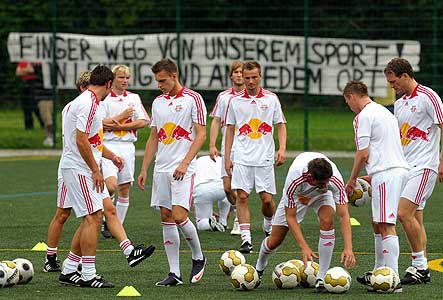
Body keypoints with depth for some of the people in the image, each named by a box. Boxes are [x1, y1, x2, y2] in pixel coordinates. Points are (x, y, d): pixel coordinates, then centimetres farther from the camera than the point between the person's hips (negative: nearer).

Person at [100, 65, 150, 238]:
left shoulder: (134, 98, 10)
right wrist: (122, 116, -10)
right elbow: (101, 123, -9)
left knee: (124, 189, 4)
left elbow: (142, 122, 0)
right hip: (108, 145, -4)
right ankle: (106, 220, 1)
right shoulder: (103, 98, 0)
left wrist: (117, 126, -8)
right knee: (111, 185, -20)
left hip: (127, 146, 4)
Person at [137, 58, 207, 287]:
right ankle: (174, 273, 5)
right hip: (161, 169, 6)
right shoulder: (158, 102, 14)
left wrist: (185, 163, -18)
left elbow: (201, 134, -9)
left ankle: (198, 258, 9)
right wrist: (144, 169, 14)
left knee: (179, 216, -15)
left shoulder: (192, 99, -5)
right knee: (166, 219, 3)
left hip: (182, 170, -6)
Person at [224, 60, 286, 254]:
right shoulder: (235, 100, 5)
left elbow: (281, 125, 8)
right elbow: (230, 129, 11)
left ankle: (269, 225, 30)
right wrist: (227, 158, 6)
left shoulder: (271, 98, 4)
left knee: (267, 199, -1)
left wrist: (282, 149, -6)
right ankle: (246, 239, -9)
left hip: (265, 158, 0)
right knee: (242, 196, -9)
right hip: (242, 157, 0)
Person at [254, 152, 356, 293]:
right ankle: (259, 269, 37)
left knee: (327, 221, -32)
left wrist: (348, 248, -51)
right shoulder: (294, 180, -42)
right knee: (274, 241, 1)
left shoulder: (335, 179, -40)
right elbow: (290, 217, -33)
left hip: (322, 196, 0)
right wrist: (304, 247, -42)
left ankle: (322, 277, -22)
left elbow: (343, 215, -40)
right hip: (297, 196, 0)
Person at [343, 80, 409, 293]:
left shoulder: (363, 117, -7)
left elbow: (363, 154, -11)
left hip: (385, 173, -10)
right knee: (378, 224, 18)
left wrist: (352, 180, 2)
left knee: (386, 226, -12)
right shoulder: (384, 112, 22)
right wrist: (371, 177, 30)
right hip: (400, 168, 10)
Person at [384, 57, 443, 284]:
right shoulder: (399, 104, 17)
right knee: (415, 218, 7)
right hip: (405, 167, 9)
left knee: (404, 213, -17)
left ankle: (420, 265, -11)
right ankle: (421, 270, 9)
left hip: (424, 166, -9)